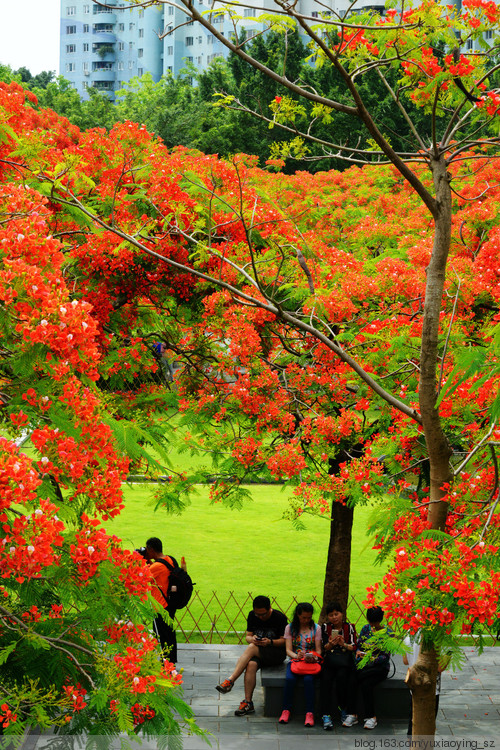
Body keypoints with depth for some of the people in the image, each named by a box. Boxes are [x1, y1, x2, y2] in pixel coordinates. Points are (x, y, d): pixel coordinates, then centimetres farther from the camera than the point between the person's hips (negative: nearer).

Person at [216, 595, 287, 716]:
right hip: (258, 652, 4)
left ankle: (230, 681, -33)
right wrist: (252, 639, -16)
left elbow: (284, 641, -6)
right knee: (251, 664, -32)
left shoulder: (279, 617, -8)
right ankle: (248, 703, -32)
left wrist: (270, 642, -25)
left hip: (277, 653, -4)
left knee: (251, 648, -31)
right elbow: (247, 636, 8)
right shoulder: (252, 616, 6)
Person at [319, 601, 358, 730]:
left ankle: (343, 709, -13)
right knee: (326, 679, -28)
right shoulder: (325, 627, 11)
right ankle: (326, 716, -34)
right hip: (329, 660, 1)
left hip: (345, 660, -1)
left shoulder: (349, 627, 9)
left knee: (341, 676, -32)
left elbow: (354, 647, 0)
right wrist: (330, 644, -21)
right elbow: (324, 648, 2)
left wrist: (344, 644, -21)